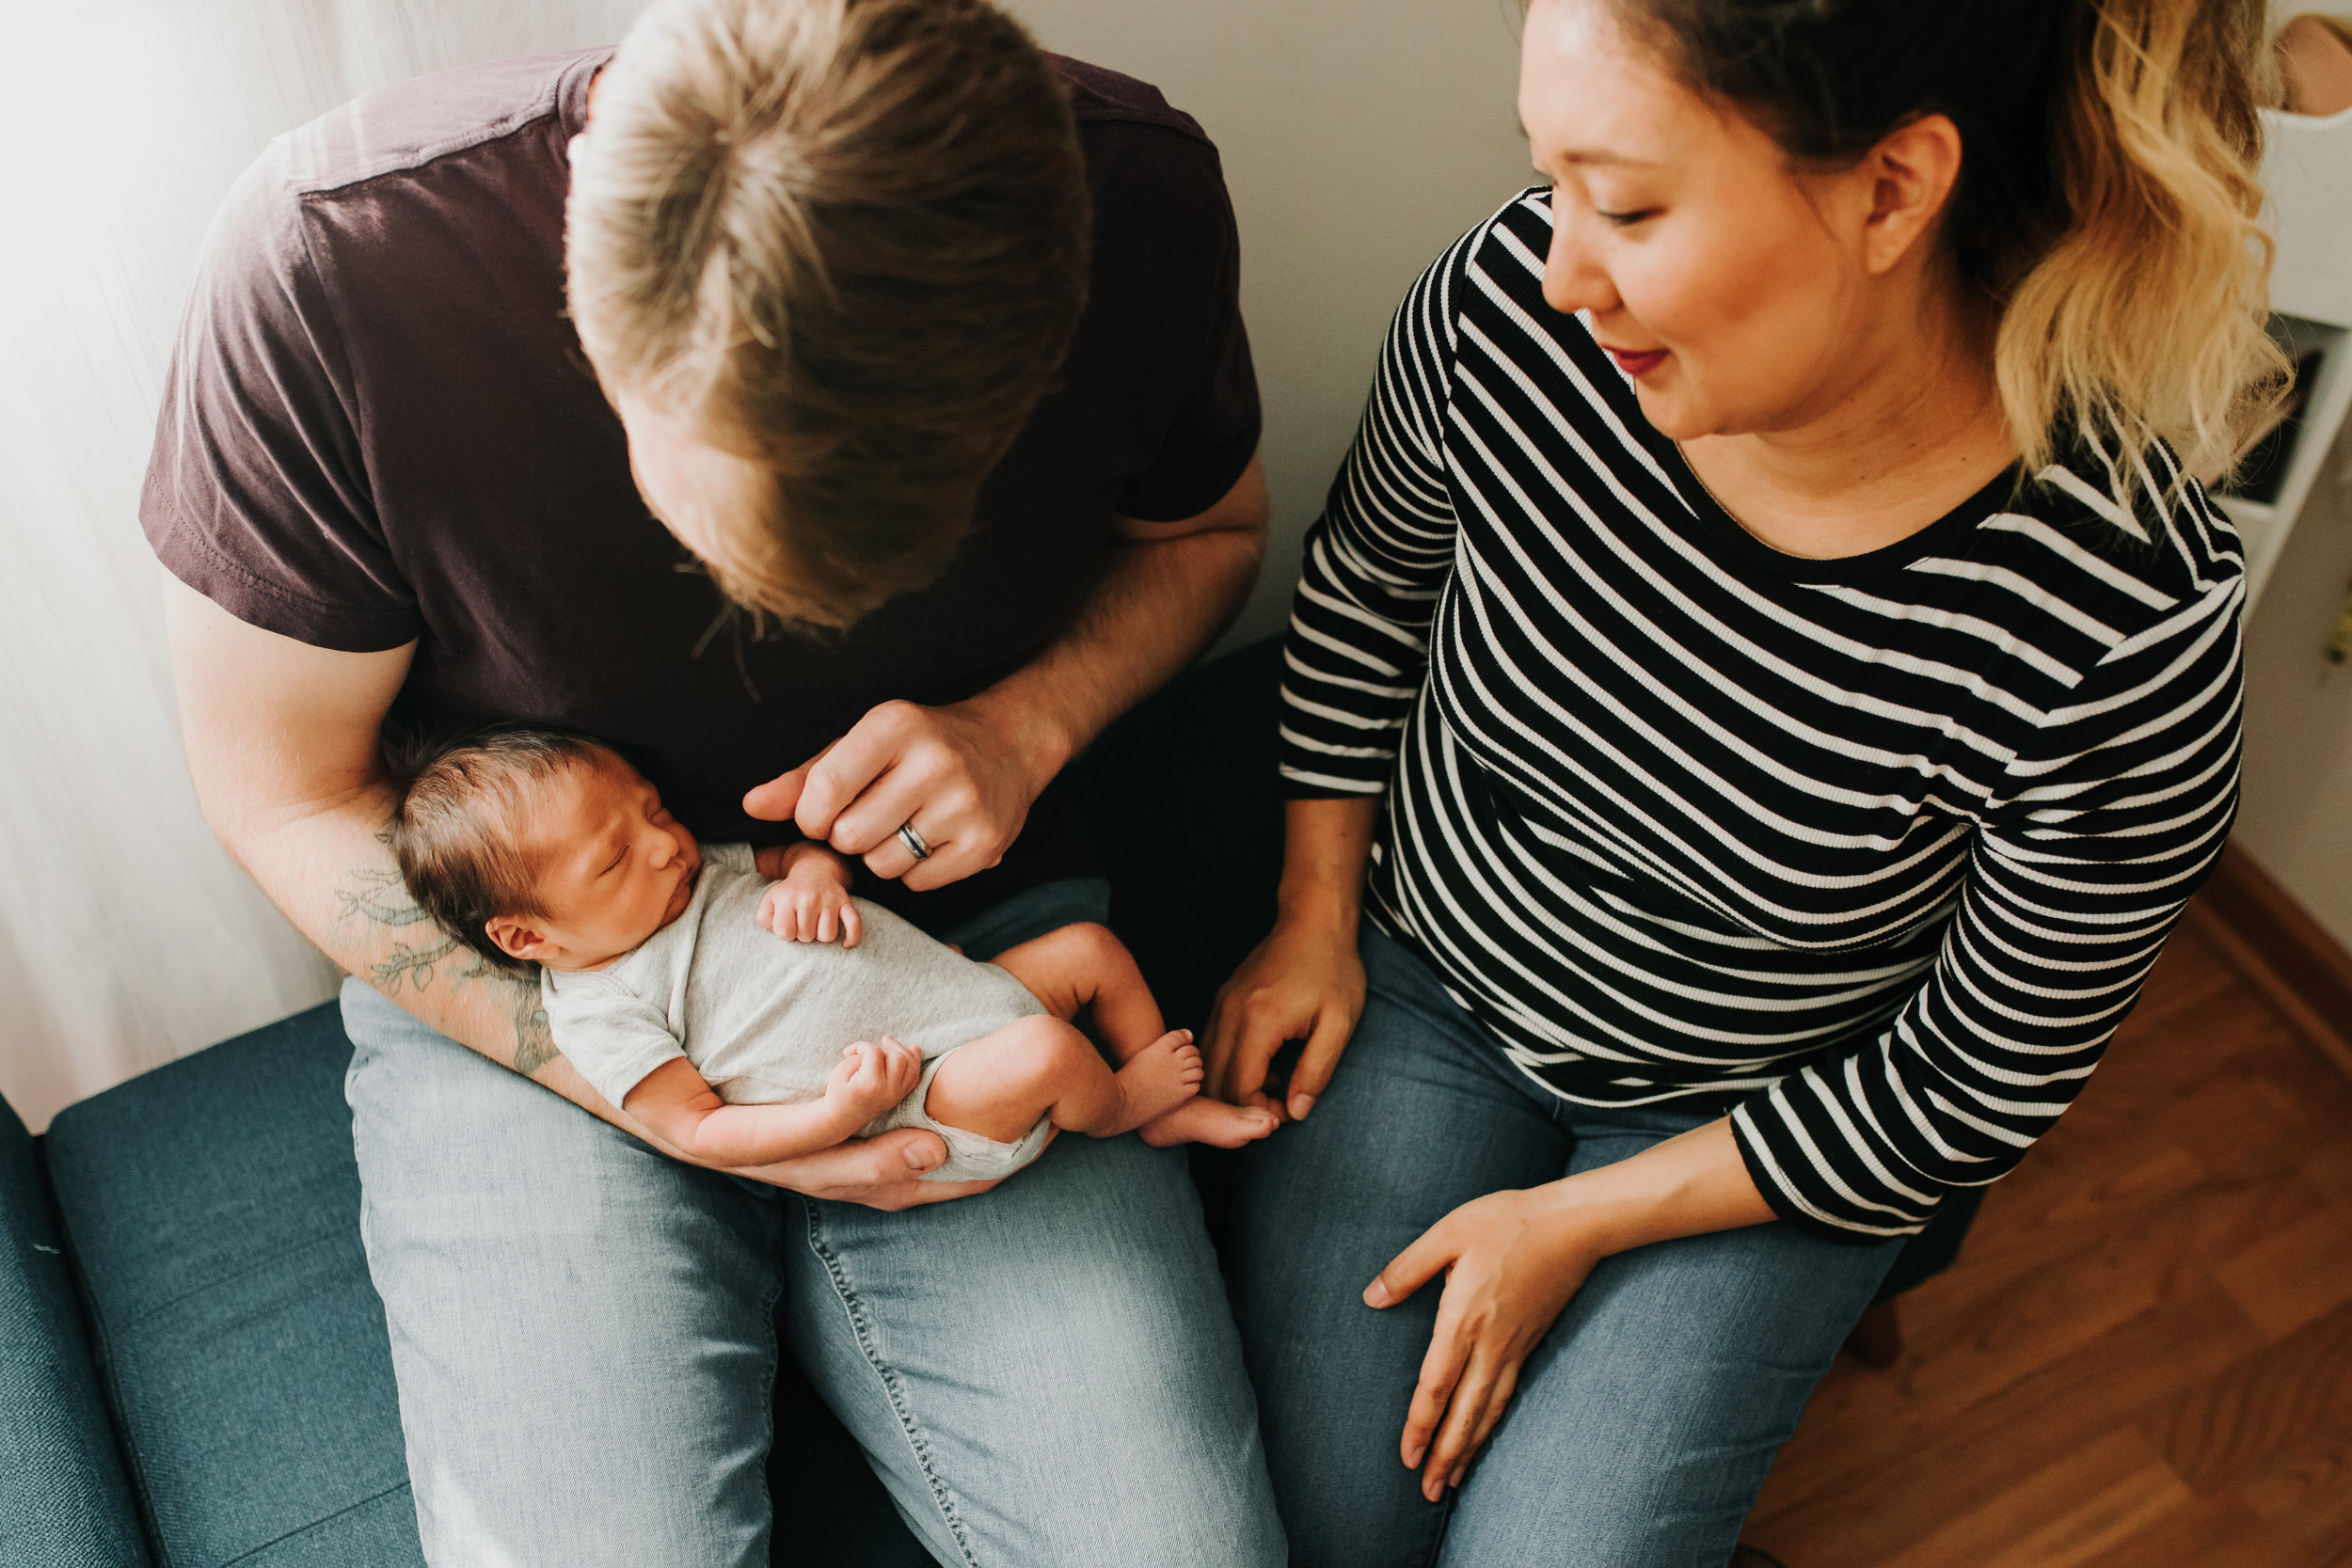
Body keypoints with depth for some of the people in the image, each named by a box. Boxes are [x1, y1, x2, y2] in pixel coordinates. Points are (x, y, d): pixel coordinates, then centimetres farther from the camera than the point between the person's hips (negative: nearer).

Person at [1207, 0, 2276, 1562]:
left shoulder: (2126, 630, -31)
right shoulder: (1509, 306, -23)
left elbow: (1975, 1090, -15)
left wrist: (1574, 1223, -12)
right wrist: (1318, 913, 3)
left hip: (1755, 1134, -1)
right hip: (1420, 979, 2)